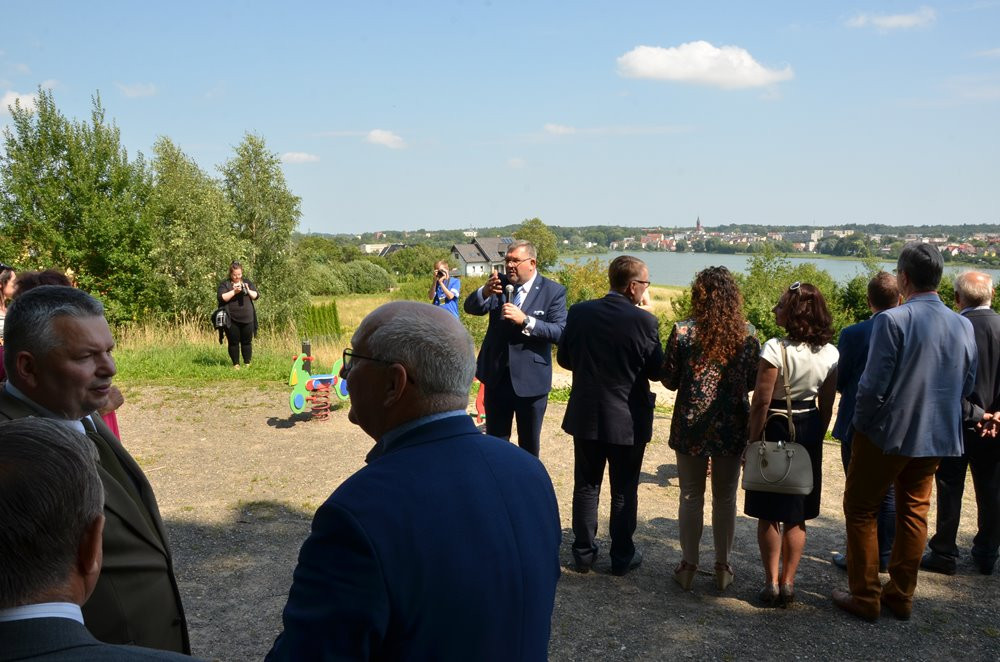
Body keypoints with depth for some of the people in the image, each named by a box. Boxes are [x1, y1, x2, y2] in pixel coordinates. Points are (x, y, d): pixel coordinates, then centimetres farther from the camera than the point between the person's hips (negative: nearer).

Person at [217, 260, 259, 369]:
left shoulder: (247, 282, 11)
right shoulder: (224, 284, 1)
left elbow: (256, 295, 7)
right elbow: (222, 298, -13)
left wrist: (248, 290, -12)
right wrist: (234, 291, -21)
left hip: (247, 319, 3)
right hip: (232, 320, -3)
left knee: (247, 342, 7)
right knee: (233, 342, 3)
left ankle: (247, 364, 16)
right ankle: (236, 364, 12)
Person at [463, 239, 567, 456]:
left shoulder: (553, 291, -8)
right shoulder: (500, 284, 1)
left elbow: (560, 332, -17)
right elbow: (471, 307, -6)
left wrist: (525, 320, -28)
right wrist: (485, 292, -27)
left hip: (531, 380, -3)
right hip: (497, 376, 3)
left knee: (529, 443, 14)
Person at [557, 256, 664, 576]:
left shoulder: (579, 312, -7)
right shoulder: (644, 321, -17)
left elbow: (564, 358, 3)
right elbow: (657, 371, -9)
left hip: (586, 416, 3)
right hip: (628, 420, -3)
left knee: (586, 486, 16)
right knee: (624, 491, 12)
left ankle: (584, 552, 23)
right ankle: (622, 556, 22)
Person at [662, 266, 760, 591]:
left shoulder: (683, 331, -12)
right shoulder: (748, 333, -5)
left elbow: (670, 381, -6)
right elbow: (752, 382, 3)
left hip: (692, 426, -1)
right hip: (732, 428, 2)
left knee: (691, 497, 11)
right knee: (725, 498, 13)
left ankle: (688, 565, 18)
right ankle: (723, 567, 22)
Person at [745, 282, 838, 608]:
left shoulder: (775, 348, -18)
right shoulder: (830, 354, -1)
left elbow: (761, 402, -16)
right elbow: (827, 407, 5)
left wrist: (753, 441, -6)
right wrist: (816, 440, 16)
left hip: (775, 430, -5)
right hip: (809, 433, 5)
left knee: (769, 514, 8)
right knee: (797, 515, 14)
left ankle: (771, 583, 10)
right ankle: (788, 583, 19)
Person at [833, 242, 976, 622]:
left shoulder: (893, 320, -20)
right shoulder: (963, 326, 0)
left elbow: (873, 385, -20)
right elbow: (967, 386, 8)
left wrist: (862, 422, -4)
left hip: (887, 433, -6)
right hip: (937, 436, 6)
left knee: (861, 509, 9)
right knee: (914, 513, 17)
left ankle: (865, 598, 13)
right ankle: (901, 596, 26)